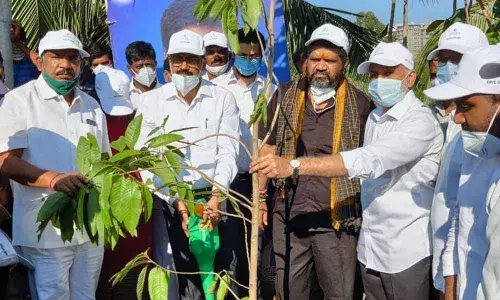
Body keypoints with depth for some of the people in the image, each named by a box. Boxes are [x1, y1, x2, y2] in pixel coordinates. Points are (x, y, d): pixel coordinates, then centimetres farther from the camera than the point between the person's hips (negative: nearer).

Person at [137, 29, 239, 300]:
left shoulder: (223, 99, 3)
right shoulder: (151, 101, 2)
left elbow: (228, 152, 0)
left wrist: (217, 195, -14)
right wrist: (177, 201, -12)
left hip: (212, 198, 0)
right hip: (170, 200, 0)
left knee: (216, 271, 3)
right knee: (185, 274, 3)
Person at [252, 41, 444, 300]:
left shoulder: (421, 121, -17)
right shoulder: (374, 118, 10)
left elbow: (369, 161, -30)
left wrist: (294, 166, -36)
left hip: (407, 252, -7)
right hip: (370, 248, 7)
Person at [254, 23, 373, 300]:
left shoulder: (360, 104, -2)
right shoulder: (285, 96, 4)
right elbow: (268, 149, 10)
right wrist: (260, 196, 5)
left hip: (336, 219, -2)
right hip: (288, 215, 2)